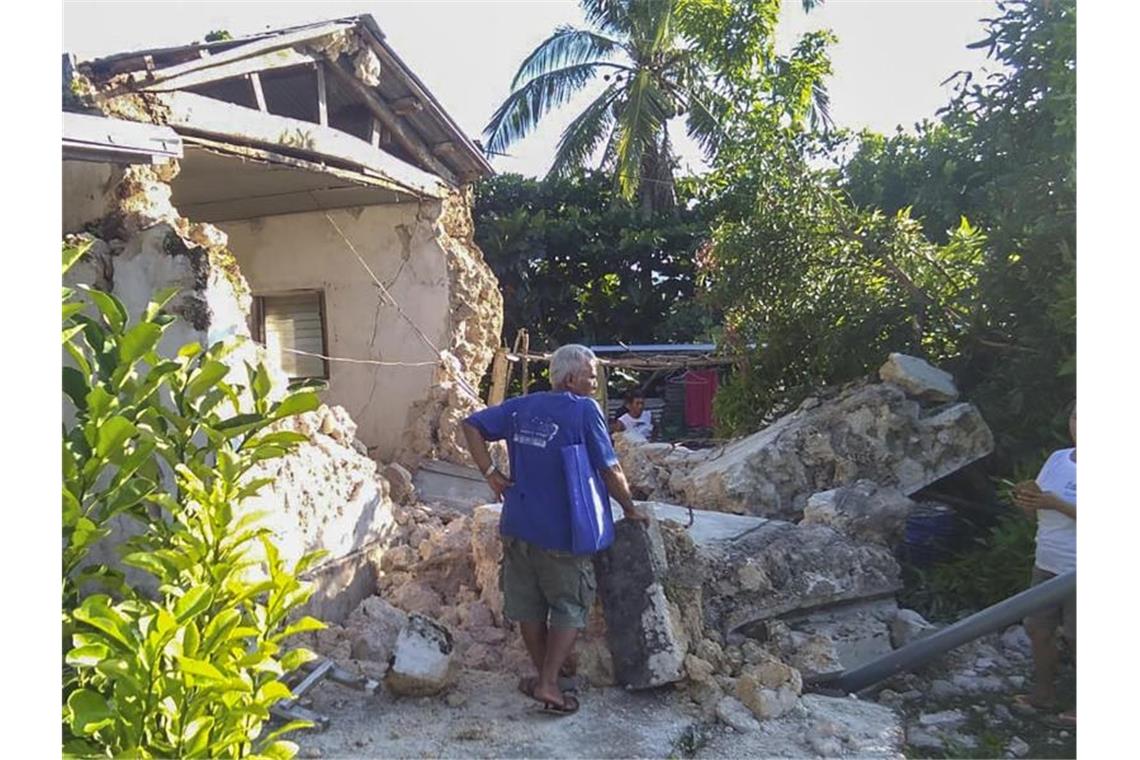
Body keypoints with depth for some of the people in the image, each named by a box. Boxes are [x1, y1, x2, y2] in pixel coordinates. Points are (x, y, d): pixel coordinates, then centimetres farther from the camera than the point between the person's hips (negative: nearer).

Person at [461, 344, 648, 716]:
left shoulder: (521, 406, 7)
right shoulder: (585, 410, -11)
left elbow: (471, 425, 7)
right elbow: (610, 470, -12)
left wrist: (490, 472, 3)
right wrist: (630, 509, 3)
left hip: (517, 526, 6)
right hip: (560, 532, -6)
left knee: (528, 605, 17)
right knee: (571, 607, 11)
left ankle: (543, 677, 31)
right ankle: (548, 684, 8)